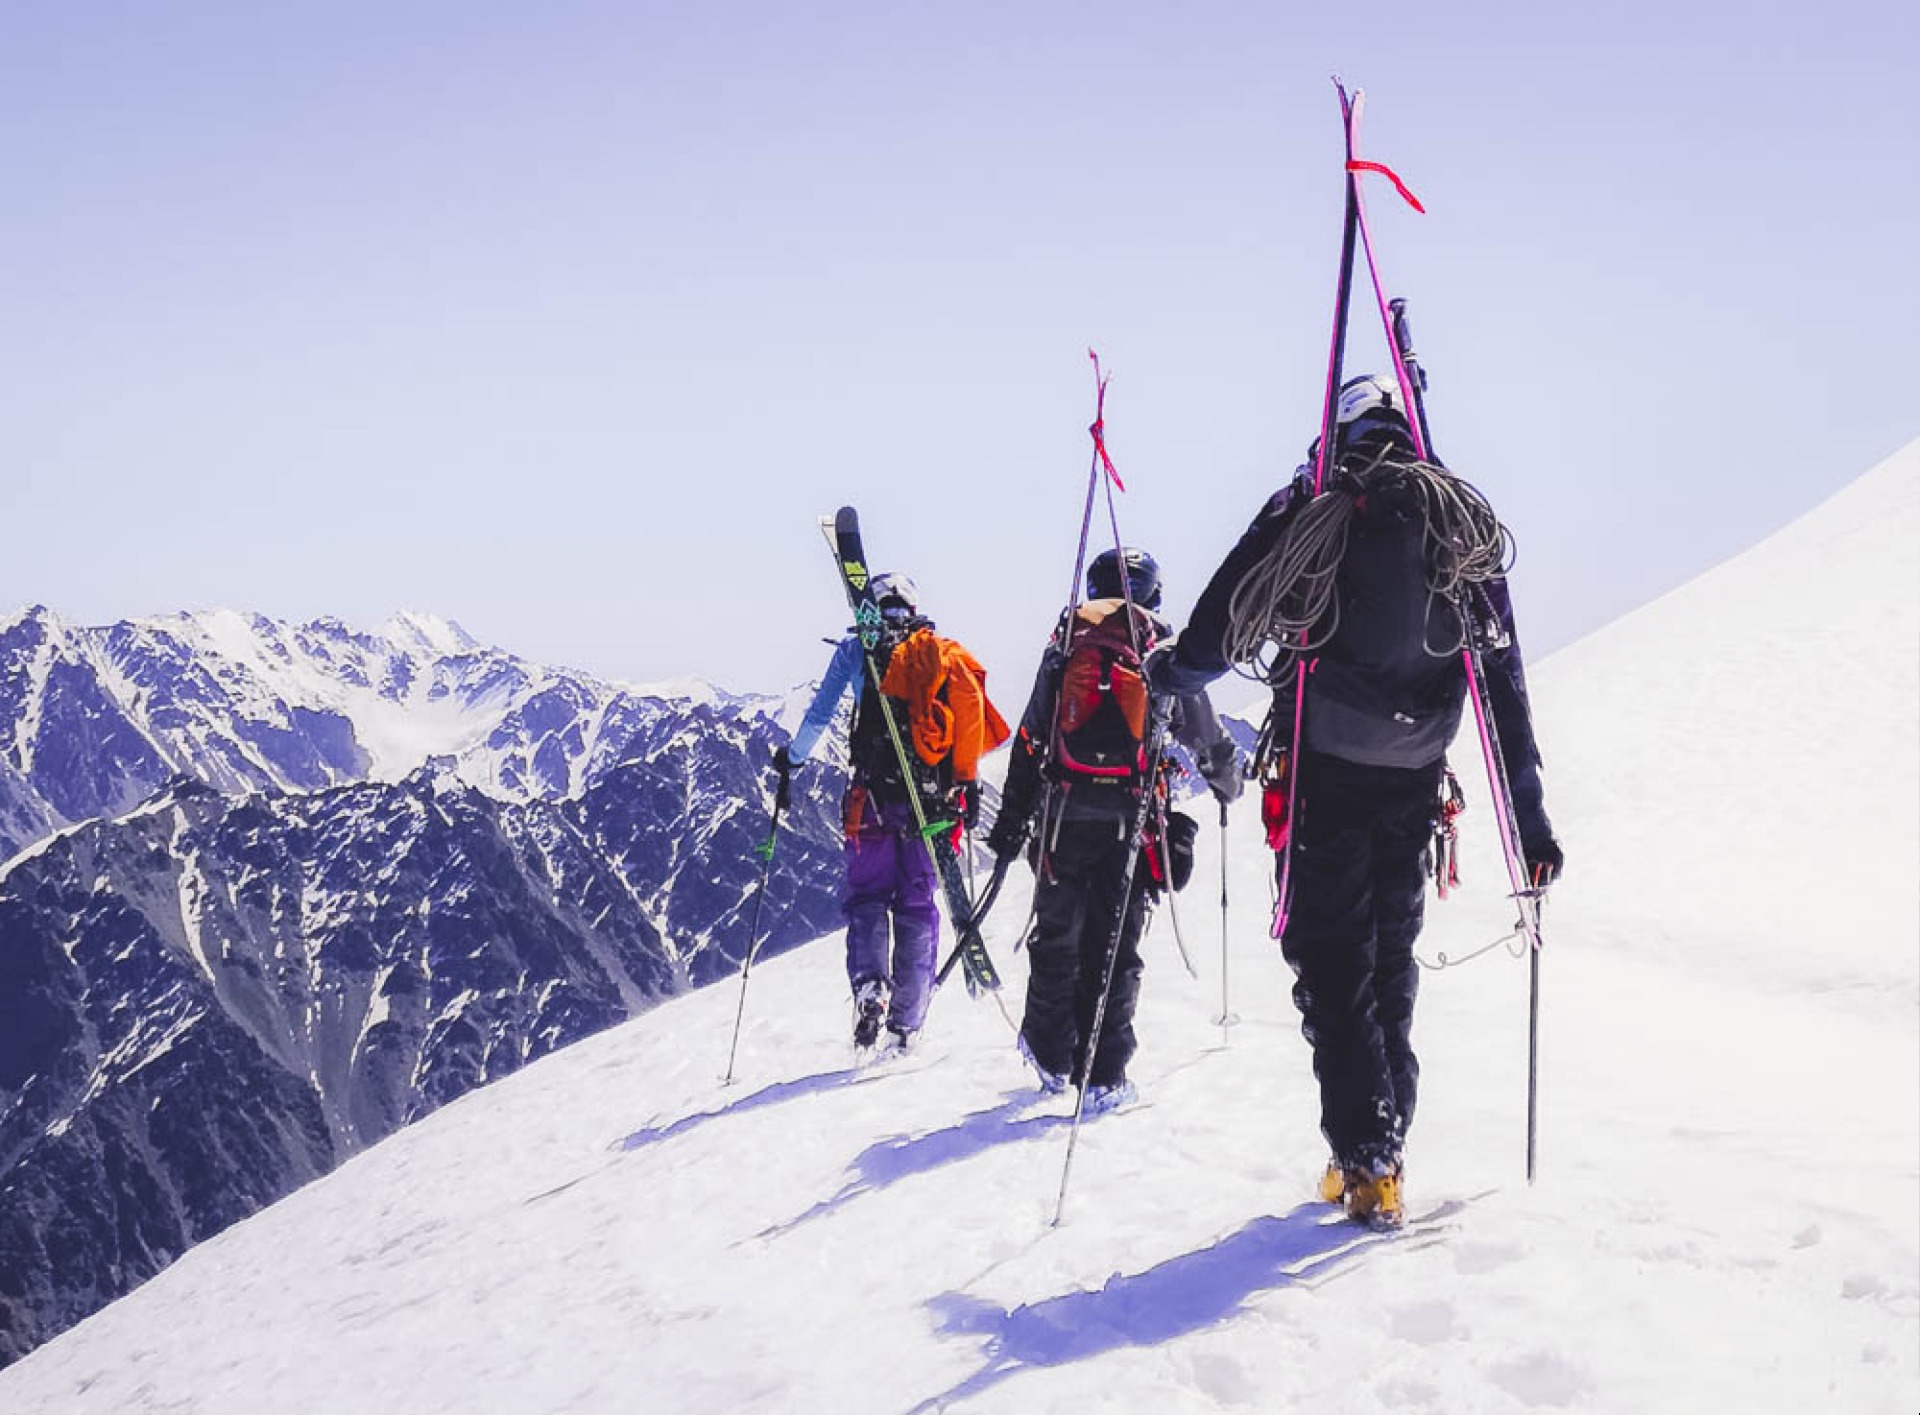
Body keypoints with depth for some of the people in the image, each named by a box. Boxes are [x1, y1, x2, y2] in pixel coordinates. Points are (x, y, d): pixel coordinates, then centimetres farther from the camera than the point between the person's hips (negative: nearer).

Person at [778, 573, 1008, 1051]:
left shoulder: (858, 648, 3)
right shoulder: (946, 654, 11)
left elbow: (820, 713, 5)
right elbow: (969, 722, 8)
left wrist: (792, 757, 21)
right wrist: (971, 788, 13)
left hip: (876, 794, -2)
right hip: (935, 796, 3)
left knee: (867, 896, 9)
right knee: (917, 903, 10)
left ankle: (869, 986, -15)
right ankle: (906, 1022, 12)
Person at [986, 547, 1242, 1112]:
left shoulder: (1065, 645, 5)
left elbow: (1031, 738, 3)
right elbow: (1204, 735, 17)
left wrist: (1011, 820, 6)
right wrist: (1227, 781, 38)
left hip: (1063, 814, 1)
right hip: (1132, 819, -1)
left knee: (1056, 937, 14)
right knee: (1115, 945, 4)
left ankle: (1050, 1055, 24)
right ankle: (1102, 1076, 3)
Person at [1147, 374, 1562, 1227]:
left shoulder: (1308, 514, -6)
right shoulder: (1469, 530, 8)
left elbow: (1227, 625, -3)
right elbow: (1505, 687, 8)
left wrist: (1169, 672, 20)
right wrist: (1531, 820, 11)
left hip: (1322, 775, -4)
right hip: (1413, 782, 4)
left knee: (1331, 964, 3)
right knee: (1391, 963, 16)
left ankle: (1365, 1160, -4)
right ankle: (1382, 1156, 20)